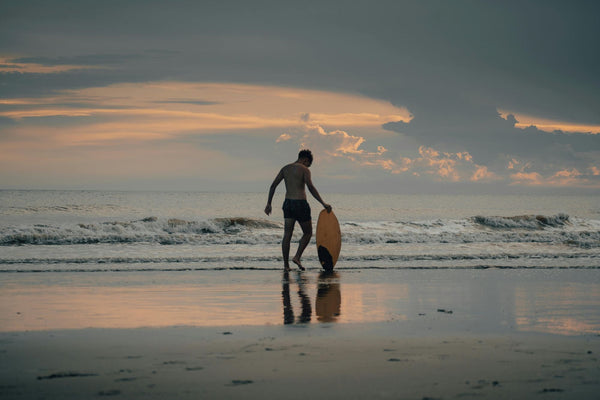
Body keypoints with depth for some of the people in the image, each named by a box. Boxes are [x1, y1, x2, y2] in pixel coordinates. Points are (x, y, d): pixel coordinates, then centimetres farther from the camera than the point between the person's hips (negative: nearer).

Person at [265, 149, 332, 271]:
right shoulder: (304, 170, -6)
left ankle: (286, 264, 0)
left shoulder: (285, 169, 11)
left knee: (287, 234, 5)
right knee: (308, 233, 10)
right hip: (300, 204, -5)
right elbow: (311, 187, -17)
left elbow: (273, 185, 8)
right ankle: (297, 257, -4)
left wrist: (269, 204, 12)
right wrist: (323, 203, -19)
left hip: (288, 203, 5)